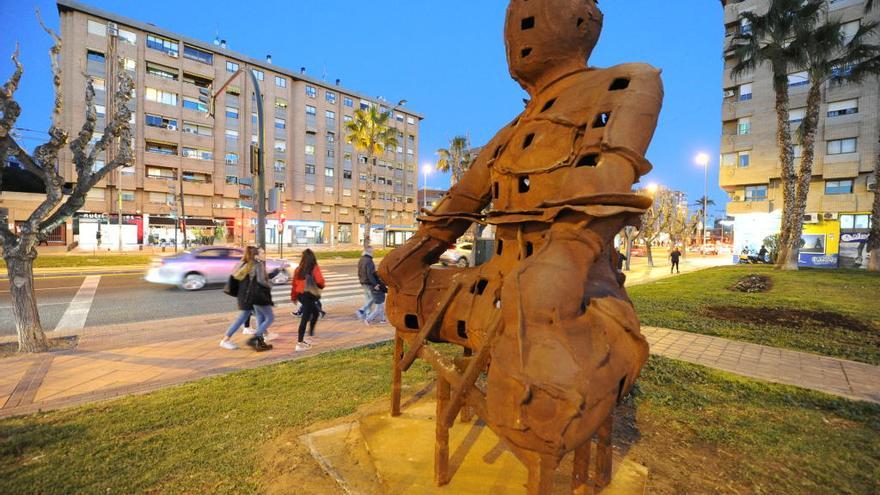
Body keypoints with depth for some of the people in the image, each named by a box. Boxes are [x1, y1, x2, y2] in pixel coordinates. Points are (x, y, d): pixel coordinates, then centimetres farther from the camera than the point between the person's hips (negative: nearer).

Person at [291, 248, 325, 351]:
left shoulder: (299, 269, 3)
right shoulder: (315, 268, -10)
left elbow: (294, 283, 6)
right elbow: (320, 281, -15)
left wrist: (293, 296, 15)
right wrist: (321, 286, 9)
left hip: (300, 294, 6)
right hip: (309, 295, -6)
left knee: (315, 312, 25)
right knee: (305, 318, -2)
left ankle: (311, 331, 30)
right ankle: (300, 343, 1)